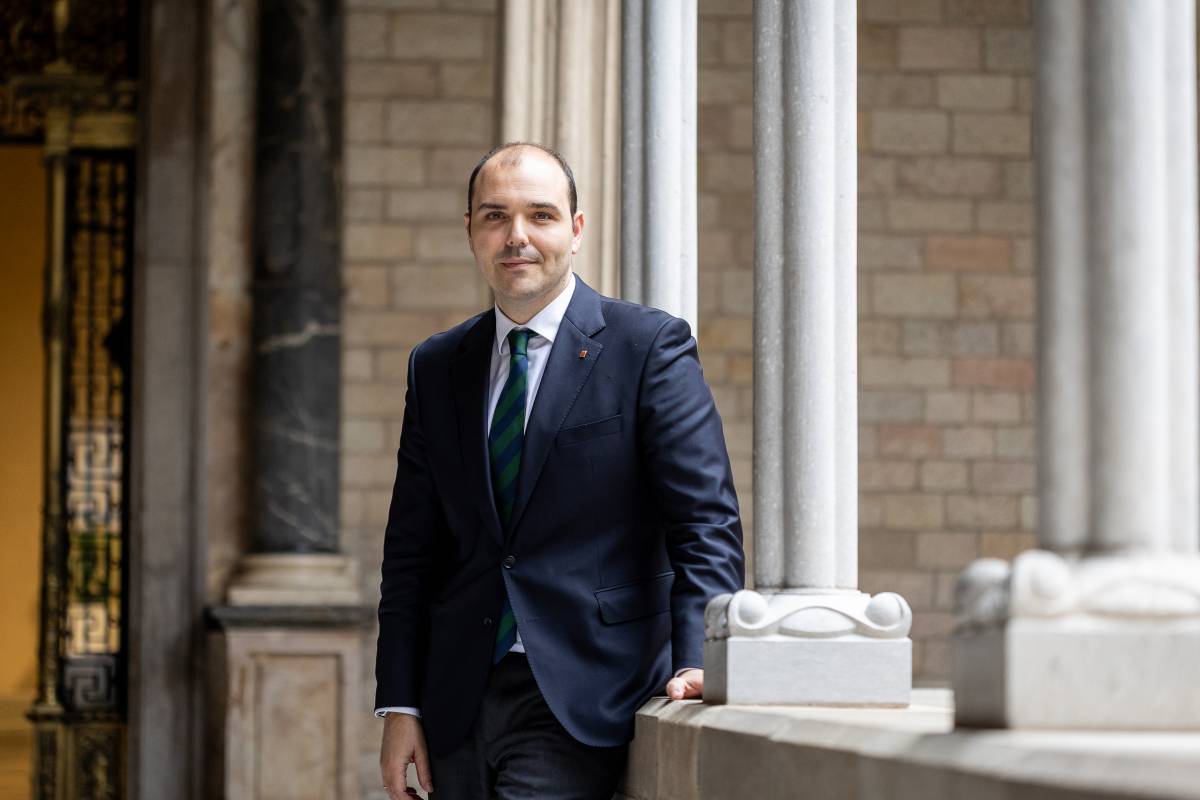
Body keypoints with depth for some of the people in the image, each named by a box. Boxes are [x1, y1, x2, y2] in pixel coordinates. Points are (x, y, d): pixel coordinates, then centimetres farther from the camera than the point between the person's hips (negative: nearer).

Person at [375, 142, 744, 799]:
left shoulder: (649, 346, -1)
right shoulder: (436, 367, 12)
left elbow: (706, 524, -6)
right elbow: (411, 547, 12)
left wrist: (698, 664, -19)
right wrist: (399, 705, 6)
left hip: (578, 706, -5)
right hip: (458, 712, 5)